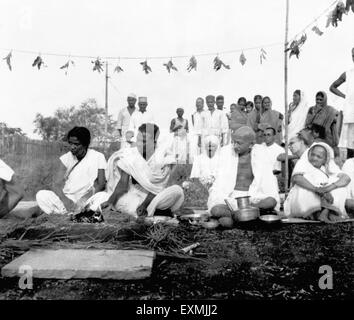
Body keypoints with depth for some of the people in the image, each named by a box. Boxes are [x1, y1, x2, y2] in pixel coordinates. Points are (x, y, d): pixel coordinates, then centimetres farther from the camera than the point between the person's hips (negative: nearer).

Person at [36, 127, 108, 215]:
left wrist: (84, 199, -22)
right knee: (41, 195, -23)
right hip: (66, 198, 2)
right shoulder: (65, 159, 3)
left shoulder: (98, 157, -2)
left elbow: (101, 184, -6)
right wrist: (65, 200, -28)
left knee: (104, 197, -34)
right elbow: (57, 184, -6)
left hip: (88, 200, -1)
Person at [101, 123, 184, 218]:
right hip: (134, 196, 3)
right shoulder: (130, 154, -6)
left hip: (157, 197, -2)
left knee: (177, 190, -29)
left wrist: (144, 205, -26)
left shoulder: (164, 155, -12)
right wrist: (110, 201, -25)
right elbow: (122, 184, -10)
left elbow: (159, 187, -16)